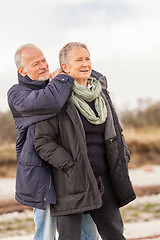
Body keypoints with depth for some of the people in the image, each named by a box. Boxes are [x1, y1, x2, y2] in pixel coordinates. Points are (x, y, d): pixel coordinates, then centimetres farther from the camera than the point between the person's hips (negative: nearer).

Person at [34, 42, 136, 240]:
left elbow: (115, 130, 24)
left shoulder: (100, 92, 12)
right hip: (71, 182, -6)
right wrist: (70, 165, -18)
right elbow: (42, 141, -11)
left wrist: (123, 156, 12)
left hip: (103, 179, 6)